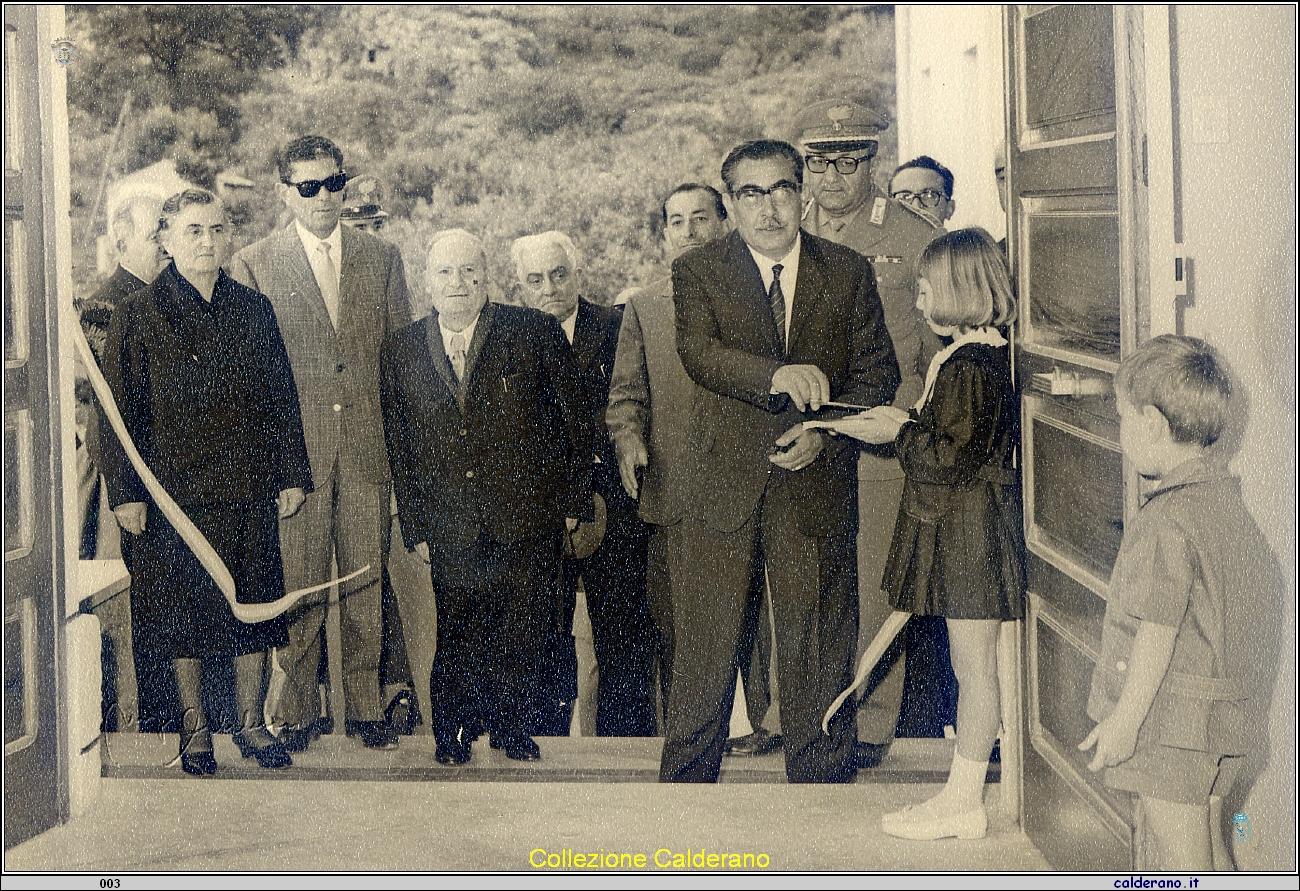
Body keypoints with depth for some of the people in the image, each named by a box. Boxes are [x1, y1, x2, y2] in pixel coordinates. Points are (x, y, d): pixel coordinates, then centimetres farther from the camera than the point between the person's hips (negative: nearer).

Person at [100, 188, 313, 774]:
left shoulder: (254, 310, 7)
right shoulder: (137, 318, -2)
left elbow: (282, 400, 9)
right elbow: (122, 413, -4)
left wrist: (291, 475, 5)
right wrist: (126, 493, -8)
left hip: (251, 489, 3)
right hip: (176, 490, -3)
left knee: (252, 607, 7)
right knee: (185, 611, 5)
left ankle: (251, 725, 20)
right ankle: (194, 730, 19)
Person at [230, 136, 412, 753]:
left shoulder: (382, 259, 11)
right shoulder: (253, 265, 4)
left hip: (369, 447, 2)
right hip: (294, 448, -2)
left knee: (367, 583, 6)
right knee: (297, 587, 1)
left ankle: (365, 705, 16)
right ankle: (296, 712, 12)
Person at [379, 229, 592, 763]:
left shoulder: (534, 332, -2)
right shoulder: (400, 352, 5)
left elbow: (571, 418, 3)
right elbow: (399, 448, 8)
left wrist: (573, 499, 1)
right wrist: (415, 528, 6)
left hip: (527, 521, -1)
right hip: (452, 529, 1)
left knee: (519, 633, 7)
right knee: (456, 640, 4)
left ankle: (510, 726, 27)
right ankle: (454, 732, 25)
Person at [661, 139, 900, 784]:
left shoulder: (848, 273, 7)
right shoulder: (697, 272, 2)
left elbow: (877, 371, 7)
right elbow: (698, 351, -16)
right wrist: (778, 376, -34)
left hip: (816, 484, 1)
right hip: (723, 483, -1)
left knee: (816, 648, 7)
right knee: (704, 643, 4)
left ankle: (820, 776, 21)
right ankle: (686, 782, 17)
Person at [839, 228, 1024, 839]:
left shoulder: (968, 365, -19)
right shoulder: (987, 355, 12)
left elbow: (953, 458, -21)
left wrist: (898, 434, -10)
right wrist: (910, 421, 10)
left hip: (968, 529, -10)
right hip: (968, 528, 10)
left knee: (973, 665, -3)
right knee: (973, 665, 14)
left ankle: (963, 802, 4)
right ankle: (967, 785, 23)